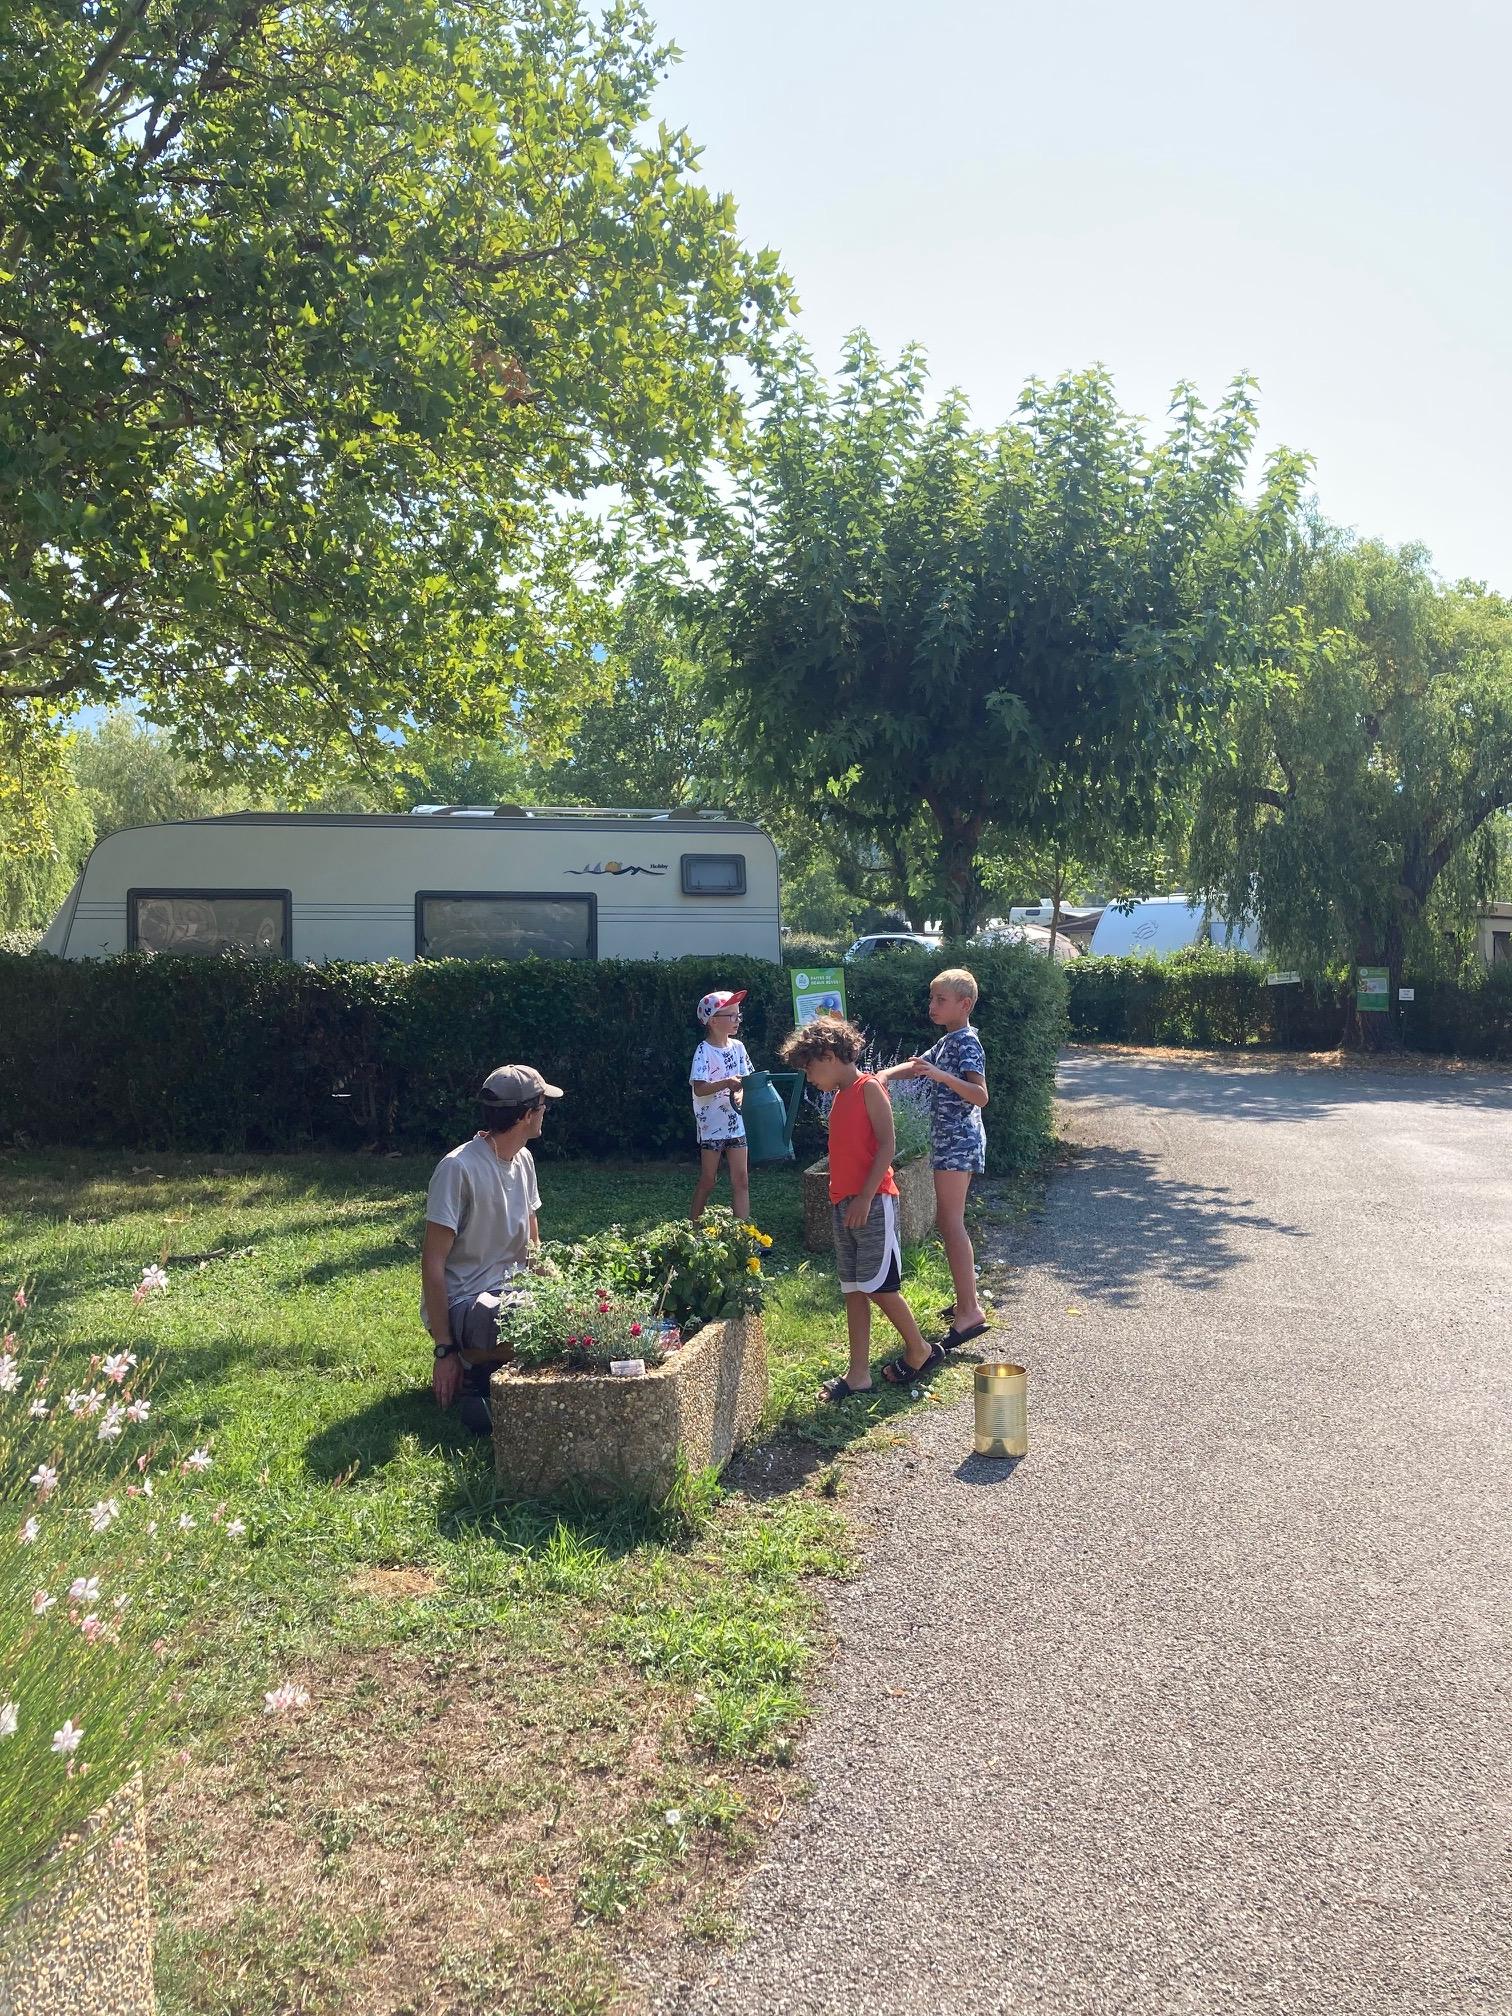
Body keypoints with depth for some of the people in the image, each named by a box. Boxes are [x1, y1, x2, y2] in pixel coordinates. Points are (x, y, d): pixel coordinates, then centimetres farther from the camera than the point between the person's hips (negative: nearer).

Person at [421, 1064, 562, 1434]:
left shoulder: (523, 1160, 7)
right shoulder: (458, 1168, -19)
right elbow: (433, 1262, -18)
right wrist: (444, 1350, -19)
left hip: (509, 1290, 8)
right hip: (461, 1303, -8)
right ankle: (477, 1371, -4)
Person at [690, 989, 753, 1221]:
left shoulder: (737, 1047, 4)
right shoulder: (704, 1051, -14)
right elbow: (699, 1089, -22)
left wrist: (740, 1093, -11)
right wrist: (726, 1083, -35)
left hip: (736, 1123, 5)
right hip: (711, 1124, -5)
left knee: (741, 1178, 4)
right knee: (708, 1180, 5)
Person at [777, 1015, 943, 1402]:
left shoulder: (869, 1088, -9)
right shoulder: (840, 1097, 16)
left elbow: (886, 1145, -15)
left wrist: (865, 1196, -19)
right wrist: (840, 1198, 12)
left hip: (872, 1202, -9)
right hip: (843, 1204, 9)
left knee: (877, 1285, -6)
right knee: (853, 1289, 8)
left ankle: (919, 1349, 14)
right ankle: (858, 1374, 11)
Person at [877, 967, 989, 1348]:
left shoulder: (967, 1043, -14)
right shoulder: (947, 1042, 16)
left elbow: (981, 1095, -25)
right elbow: (917, 1065, 27)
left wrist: (941, 1075, -36)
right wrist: (886, 1073, 7)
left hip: (958, 1142, -10)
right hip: (950, 1140, 10)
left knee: (951, 1222, -12)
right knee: (949, 1219, 15)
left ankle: (970, 1312, -13)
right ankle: (967, 1298, 23)